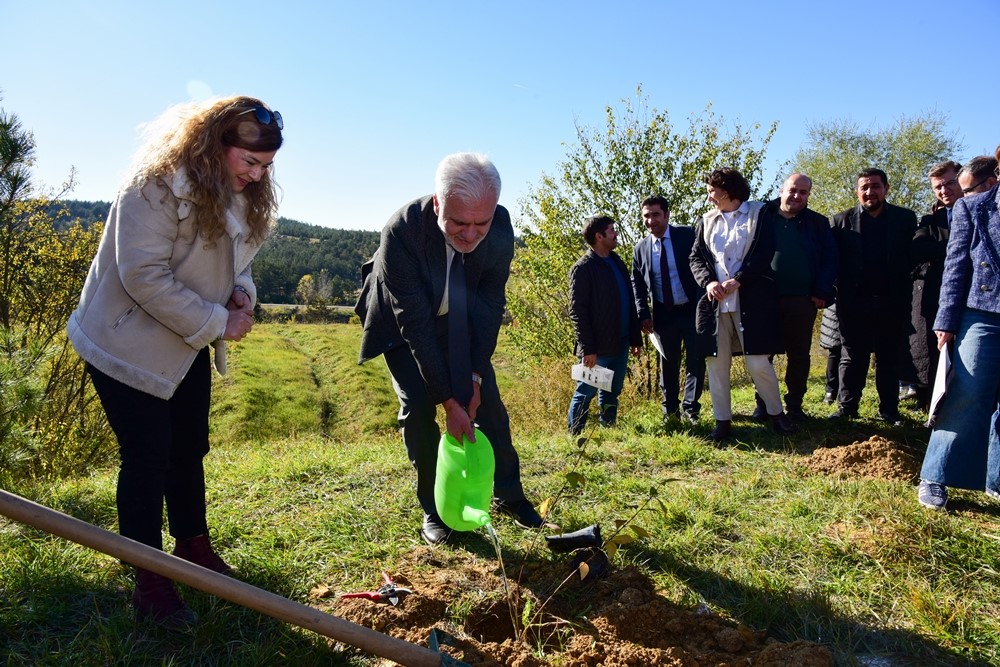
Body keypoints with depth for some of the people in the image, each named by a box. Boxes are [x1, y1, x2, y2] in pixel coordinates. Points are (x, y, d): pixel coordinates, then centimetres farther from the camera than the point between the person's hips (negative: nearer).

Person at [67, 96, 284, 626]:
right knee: (148, 456, -3)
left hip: (187, 347, 8)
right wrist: (217, 323, -25)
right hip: (127, 345, -8)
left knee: (189, 448, 15)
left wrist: (242, 293, -10)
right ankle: (150, 581, 12)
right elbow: (144, 277, -28)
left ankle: (193, 548, 33)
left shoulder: (241, 196, 3)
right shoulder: (155, 186, -23)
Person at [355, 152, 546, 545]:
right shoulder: (401, 232, -37)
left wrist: (475, 374, -19)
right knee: (417, 405, -14)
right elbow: (414, 323, -34)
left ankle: (509, 496, 19)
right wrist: (448, 399, -32)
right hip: (402, 322, -3)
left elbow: (491, 304, -16)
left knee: (487, 400, 0)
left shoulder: (500, 227, -27)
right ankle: (433, 510, 4)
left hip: (459, 319, 3)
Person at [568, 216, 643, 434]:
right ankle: (574, 436, 11)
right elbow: (577, 312, -13)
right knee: (585, 393, 1)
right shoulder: (583, 269, -9)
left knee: (612, 393, 14)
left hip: (620, 344, 7)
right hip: (598, 347, -7)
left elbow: (630, 303, 16)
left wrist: (635, 338, 12)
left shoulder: (617, 262, 13)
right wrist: (587, 349, -18)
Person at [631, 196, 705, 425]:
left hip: (692, 310, -2)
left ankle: (690, 409, 17)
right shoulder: (640, 248, 3)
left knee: (695, 361, 4)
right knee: (668, 363, 12)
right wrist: (643, 314, -3)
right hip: (663, 315, 2)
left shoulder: (687, 235, -6)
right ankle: (670, 409, 26)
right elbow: (637, 283, 8)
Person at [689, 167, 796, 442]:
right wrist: (708, 282, -9)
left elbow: (765, 253, -6)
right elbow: (695, 257, 10)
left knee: (758, 363, -5)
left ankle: (776, 412, 17)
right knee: (717, 363, 4)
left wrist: (736, 281, -15)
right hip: (714, 301, 4)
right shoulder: (707, 221, 16)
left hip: (751, 300, -4)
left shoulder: (759, 214, 4)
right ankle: (722, 419, 15)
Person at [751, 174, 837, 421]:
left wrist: (822, 292, -5)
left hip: (802, 300, 1)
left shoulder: (818, 223, 8)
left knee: (799, 355, 7)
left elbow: (830, 259, 5)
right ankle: (763, 404, 15)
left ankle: (794, 405, 17)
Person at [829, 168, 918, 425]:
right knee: (852, 357, 6)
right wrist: (840, 293, -7)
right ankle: (846, 408, 14)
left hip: (892, 302, 1)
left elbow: (913, 257, 1)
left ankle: (889, 410, 17)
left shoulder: (905, 218, 4)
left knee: (889, 358, 9)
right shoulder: (842, 220, 2)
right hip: (854, 302, -1)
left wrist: (905, 294, -6)